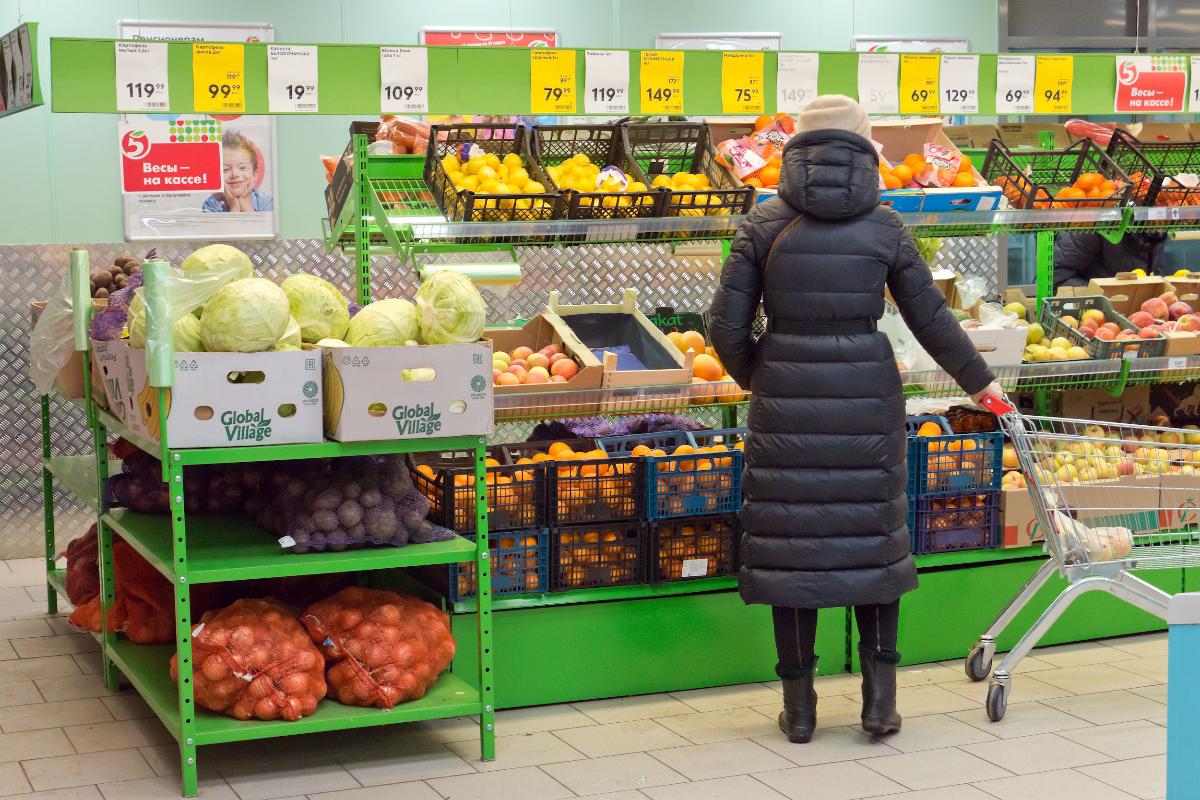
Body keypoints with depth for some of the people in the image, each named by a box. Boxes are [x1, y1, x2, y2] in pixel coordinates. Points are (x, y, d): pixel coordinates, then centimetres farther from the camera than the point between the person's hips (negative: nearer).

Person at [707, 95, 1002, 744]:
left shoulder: (765, 224, -1)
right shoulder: (884, 227, 1)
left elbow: (726, 326, -3)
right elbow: (932, 319, 5)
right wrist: (978, 381, 19)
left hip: (785, 397, 0)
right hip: (866, 392, 1)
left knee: (790, 538, 6)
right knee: (872, 535, 12)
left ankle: (799, 706, 13)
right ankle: (880, 694, 11)